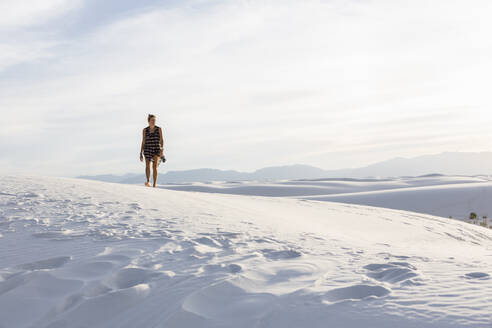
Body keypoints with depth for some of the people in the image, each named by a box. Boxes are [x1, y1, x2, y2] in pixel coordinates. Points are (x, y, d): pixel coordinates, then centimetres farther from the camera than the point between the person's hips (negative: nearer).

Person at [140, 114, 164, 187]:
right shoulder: (145, 130, 6)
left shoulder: (159, 129, 4)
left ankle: (154, 185, -11)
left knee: (155, 167, -12)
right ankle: (148, 182, -29)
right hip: (147, 149, 1)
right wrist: (141, 153, 4)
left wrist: (162, 149, -18)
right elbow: (143, 142, 8)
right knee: (147, 165, -18)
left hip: (156, 150, -1)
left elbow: (161, 140, -2)